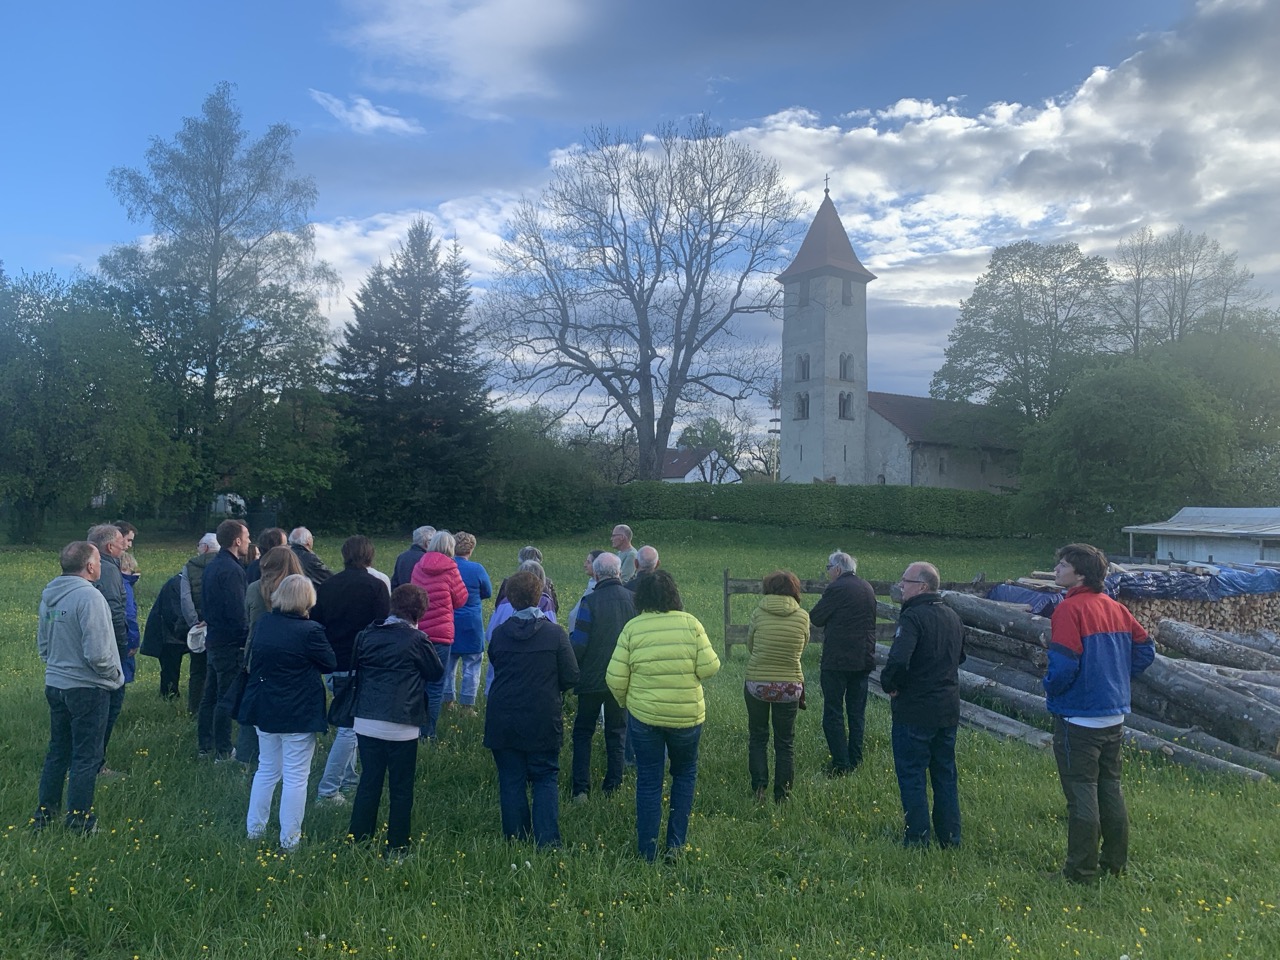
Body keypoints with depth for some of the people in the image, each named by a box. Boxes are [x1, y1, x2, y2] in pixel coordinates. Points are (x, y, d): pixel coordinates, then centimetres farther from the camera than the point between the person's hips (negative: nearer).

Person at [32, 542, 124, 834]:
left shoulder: (49, 596, 4)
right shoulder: (89, 596, -22)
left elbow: (42, 643, 14)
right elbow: (96, 652, -24)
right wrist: (114, 673, -8)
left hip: (55, 685, 8)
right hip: (87, 688, -8)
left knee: (58, 750, 20)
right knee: (85, 757, 4)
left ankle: (44, 813, 29)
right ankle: (79, 819, 13)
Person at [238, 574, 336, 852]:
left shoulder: (263, 624, 1)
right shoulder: (309, 631, -19)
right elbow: (332, 663, -8)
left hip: (264, 710, 6)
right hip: (298, 714, -6)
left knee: (267, 770, 21)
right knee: (296, 777, 4)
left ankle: (254, 829, 30)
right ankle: (289, 840, 10)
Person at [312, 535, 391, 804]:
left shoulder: (326, 585, 5)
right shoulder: (375, 586, -11)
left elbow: (315, 623, 11)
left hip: (333, 666, 6)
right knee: (350, 727, -2)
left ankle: (347, 776, 29)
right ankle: (327, 789, -4)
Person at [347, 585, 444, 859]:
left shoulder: (366, 634, 3)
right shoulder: (416, 639, -11)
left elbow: (353, 667, 11)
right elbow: (437, 672, 1)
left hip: (366, 721, 5)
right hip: (400, 725, -4)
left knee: (369, 781, 17)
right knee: (401, 787, 8)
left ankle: (357, 840, 22)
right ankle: (396, 849, 16)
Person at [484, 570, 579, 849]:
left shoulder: (499, 634, -4)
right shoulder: (555, 634, -10)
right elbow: (571, 677, -6)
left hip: (503, 720, 2)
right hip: (542, 721, -2)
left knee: (511, 779, 11)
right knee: (545, 778, 10)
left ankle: (515, 839, 15)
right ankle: (547, 841, 4)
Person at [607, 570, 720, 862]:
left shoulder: (632, 627, -8)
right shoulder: (690, 623, -7)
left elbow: (615, 677, -8)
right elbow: (709, 668, -10)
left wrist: (625, 702, 11)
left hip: (644, 717, 0)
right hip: (687, 716, 1)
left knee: (648, 782, 10)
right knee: (685, 773, 22)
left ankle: (648, 851, 17)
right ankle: (676, 842, 21)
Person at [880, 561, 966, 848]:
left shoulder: (913, 617, -20)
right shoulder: (953, 617, 9)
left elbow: (898, 660, -32)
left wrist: (889, 684, -14)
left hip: (914, 710, -8)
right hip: (949, 709, 8)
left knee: (911, 776, 3)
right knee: (945, 775, 17)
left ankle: (917, 841, 8)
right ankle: (950, 839, 25)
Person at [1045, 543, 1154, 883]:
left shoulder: (1070, 609, -17)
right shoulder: (1116, 608, 7)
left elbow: (1063, 664, -25)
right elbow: (1145, 649, 11)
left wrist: (1050, 690, -6)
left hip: (1078, 718, -8)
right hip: (1114, 716, 8)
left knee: (1081, 794, 0)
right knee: (1111, 791, 17)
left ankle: (1081, 870, 8)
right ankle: (1115, 863, 27)